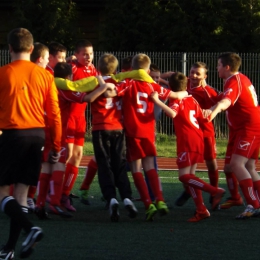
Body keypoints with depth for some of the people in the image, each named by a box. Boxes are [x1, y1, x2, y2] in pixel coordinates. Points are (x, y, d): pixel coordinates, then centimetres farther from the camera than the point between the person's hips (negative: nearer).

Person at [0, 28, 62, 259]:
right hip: (37, 135, 4)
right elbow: (54, 113, 6)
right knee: (22, 192, 10)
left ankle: (30, 228, -19)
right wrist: (56, 146, 13)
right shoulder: (44, 75, 5)